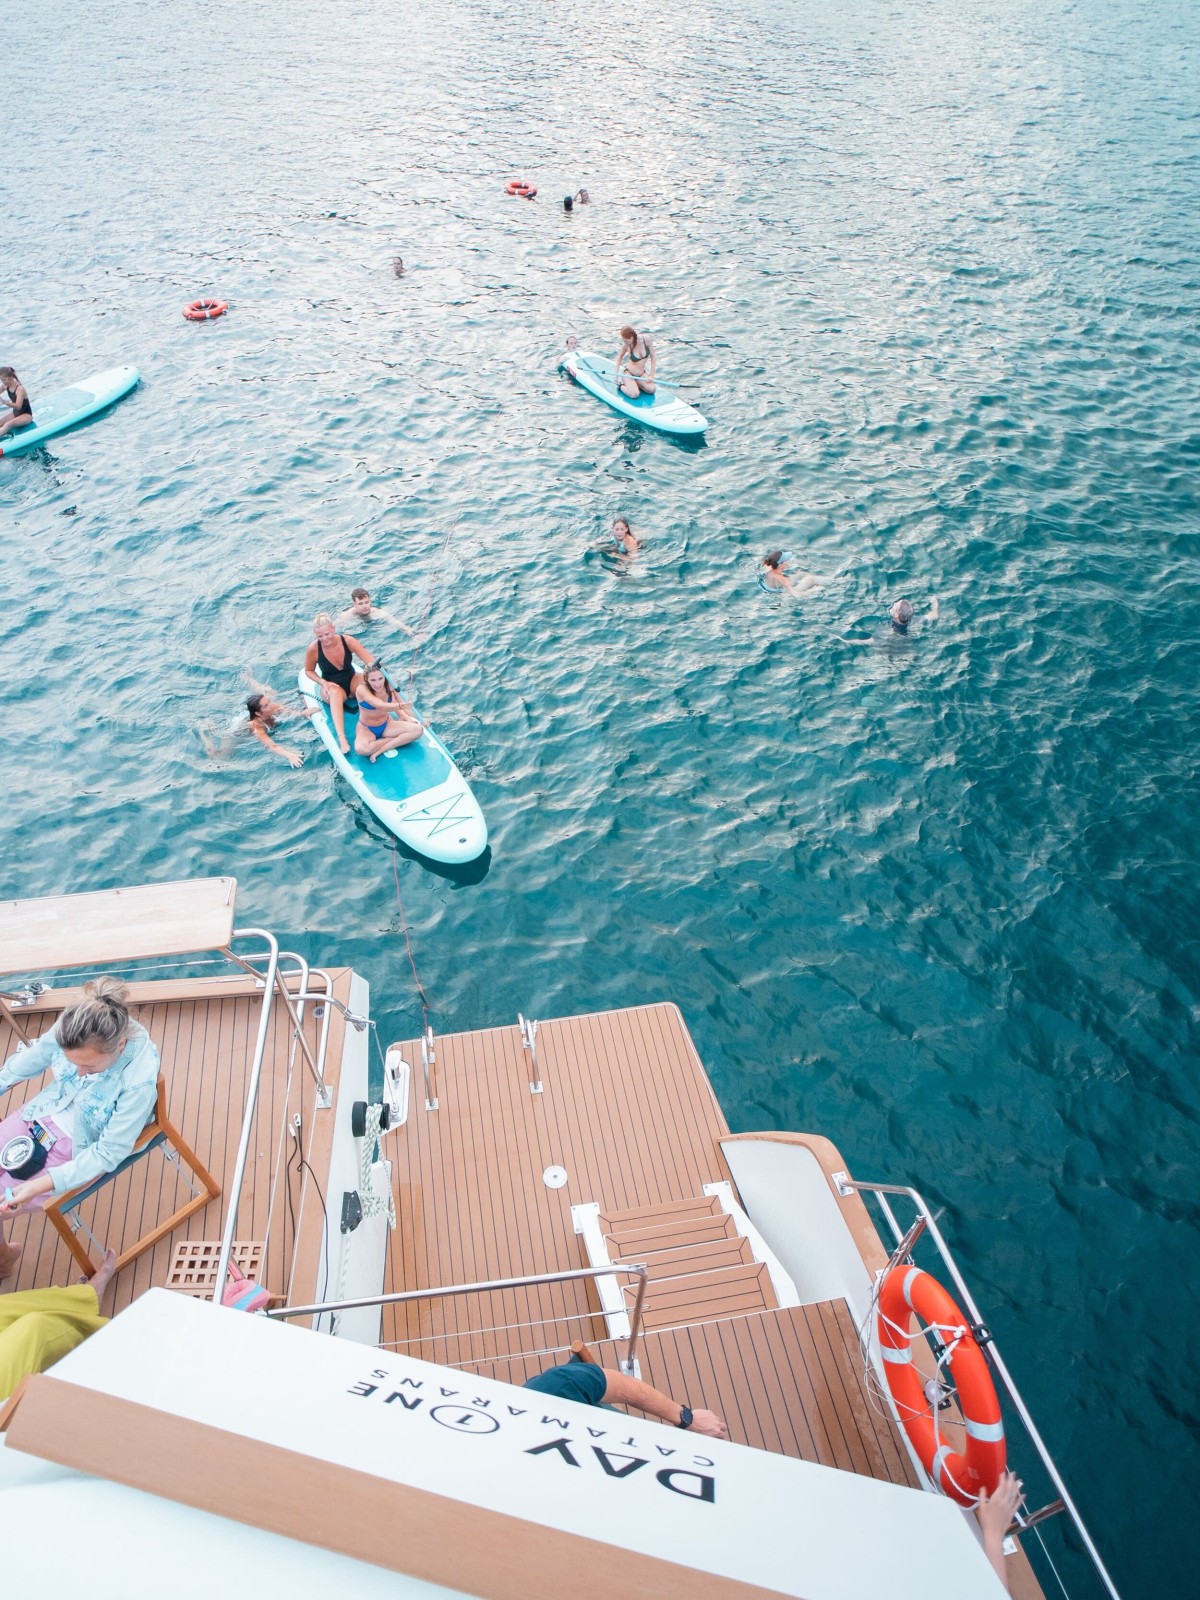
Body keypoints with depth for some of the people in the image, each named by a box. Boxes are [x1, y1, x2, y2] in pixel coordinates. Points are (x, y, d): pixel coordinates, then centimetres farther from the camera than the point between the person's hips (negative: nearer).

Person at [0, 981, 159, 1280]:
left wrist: (42, 1184, -30)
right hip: (41, 1113, 5)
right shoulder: (74, 1029, -24)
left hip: (78, 1147, -5)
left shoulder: (139, 1080, -35)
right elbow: (31, 1059, 0)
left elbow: (110, 1153, -24)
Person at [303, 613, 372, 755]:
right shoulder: (313, 649, -19)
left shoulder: (348, 641, -19)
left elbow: (370, 662, -22)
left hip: (352, 681, 3)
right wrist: (323, 682, -18)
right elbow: (309, 671, 0)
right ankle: (341, 738, -57)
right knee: (335, 692, -40)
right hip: (331, 686, -2)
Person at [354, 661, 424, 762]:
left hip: (386, 724, 5)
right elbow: (381, 706, -41)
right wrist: (401, 705, -57)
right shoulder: (362, 689, -28)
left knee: (418, 729, -17)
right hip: (367, 729, -5)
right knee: (361, 748, -39)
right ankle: (395, 739, -11)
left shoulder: (388, 685, -12)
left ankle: (379, 750, -18)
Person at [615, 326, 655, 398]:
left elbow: (652, 357, -7)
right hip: (629, 373, -3)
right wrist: (616, 373, 1)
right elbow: (619, 357, 3)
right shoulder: (626, 345, -18)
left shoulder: (646, 339, -18)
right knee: (634, 394, -27)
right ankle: (621, 385, 5)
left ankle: (635, 383, 7)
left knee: (651, 389, -22)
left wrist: (651, 375, -10)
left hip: (641, 374, 3)